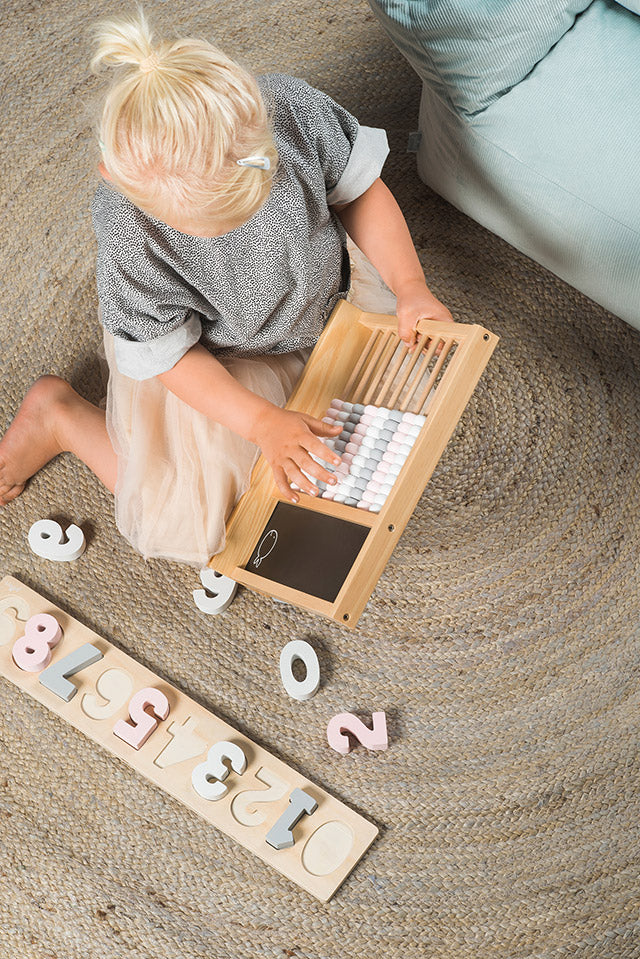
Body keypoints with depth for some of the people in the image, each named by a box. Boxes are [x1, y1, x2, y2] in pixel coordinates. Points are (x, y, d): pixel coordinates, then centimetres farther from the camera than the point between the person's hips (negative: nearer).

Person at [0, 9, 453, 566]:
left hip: (319, 294, 5)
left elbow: (358, 188, -14)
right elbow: (167, 353, -24)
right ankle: (59, 416, 17)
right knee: (192, 525, 2)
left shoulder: (291, 107, -34)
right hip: (210, 360, -4)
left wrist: (409, 285, -24)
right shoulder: (130, 242, -40)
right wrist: (261, 422, -31)